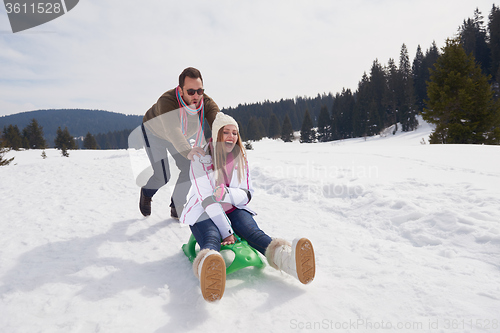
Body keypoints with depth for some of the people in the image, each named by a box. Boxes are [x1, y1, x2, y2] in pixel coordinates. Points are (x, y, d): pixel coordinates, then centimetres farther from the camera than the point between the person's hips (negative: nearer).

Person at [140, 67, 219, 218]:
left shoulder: (207, 103, -31)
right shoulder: (166, 101, -43)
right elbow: (173, 131, -59)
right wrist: (188, 151, -78)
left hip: (180, 137, 4)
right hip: (154, 132, -4)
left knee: (189, 169, -6)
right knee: (162, 177, -9)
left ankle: (176, 207, 17)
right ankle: (146, 193, 28)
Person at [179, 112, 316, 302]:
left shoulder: (240, 158, 5)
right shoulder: (201, 158, -9)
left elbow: (246, 195, 1)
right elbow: (207, 199, -17)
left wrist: (226, 194, -23)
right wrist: (227, 232, -25)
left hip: (233, 209, 3)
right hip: (204, 213, -3)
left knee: (253, 232, -28)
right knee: (211, 239, -36)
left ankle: (287, 258, -57)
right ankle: (208, 271, -70)